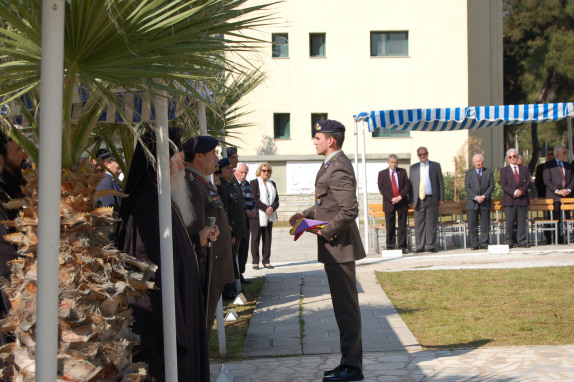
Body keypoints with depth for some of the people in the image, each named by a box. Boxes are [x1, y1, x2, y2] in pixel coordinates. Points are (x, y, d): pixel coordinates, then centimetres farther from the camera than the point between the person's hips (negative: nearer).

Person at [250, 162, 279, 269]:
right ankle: (255, 261, 1)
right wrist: (266, 208, -17)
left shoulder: (272, 184, 17)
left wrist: (272, 208, -10)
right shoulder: (254, 183, -1)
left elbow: (277, 200, 11)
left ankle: (266, 261, 10)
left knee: (267, 239, 5)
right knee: (256, 238, -2)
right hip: (257, 215, -5)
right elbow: (254, 199, -11)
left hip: (269, 216, 5)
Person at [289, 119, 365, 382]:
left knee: (346, 307, -4)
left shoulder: (338, 168, -19)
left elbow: (349, 210, -26)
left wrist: (325, 231, -18)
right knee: (344, 306, 15)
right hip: (334, 247, 11)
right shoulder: (331, 164, 14)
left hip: (339, 246, -11)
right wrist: (306, 214, 10)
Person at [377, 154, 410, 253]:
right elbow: (381, 188, -2)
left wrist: (400, 197, -11)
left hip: (402, 202, 1)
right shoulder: (382, 173, 7)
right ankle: (390, 246, 3)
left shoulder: (402, 172, 10)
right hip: (389, 203, -1)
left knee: (402, 226, 1)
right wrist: (391, 199, -13)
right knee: (390, 227, -1)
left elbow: (407, 185, 3)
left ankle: (402, 246, 5)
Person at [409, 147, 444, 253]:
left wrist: (441, 198, 1)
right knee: (419, 224, -1)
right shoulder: (413, 168, 13)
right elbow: (411, 184, 11)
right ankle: (420, 247, 3)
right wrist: (412, 200, 2)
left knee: (431, 223, -1)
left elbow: (441, 182, 9)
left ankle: (431, 246, 5)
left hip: (432, 199, -1)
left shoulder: (436, 166, 10)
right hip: (419, 200, 1)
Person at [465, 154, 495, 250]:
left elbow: (491, 186, 1)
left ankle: (484, 243, 7)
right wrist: (475, 197, -14)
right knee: (472, 225, -2)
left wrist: (484, 196, -13)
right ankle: (474, 244, 3)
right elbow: (467, 188, 0)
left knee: (485, 225, 1)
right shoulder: (469, 173, 8)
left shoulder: (489, 172, 9)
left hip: (485, 202, 0)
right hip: (472, 202, 0)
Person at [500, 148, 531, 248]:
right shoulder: (504, 170, 9)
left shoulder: (524, 169, 16)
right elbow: (503, 185, -1)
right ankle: (509, 241, 1)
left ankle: (521, 241, 7)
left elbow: (528, 182, 7)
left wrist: (521, 190, -11)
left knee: (521, 221, 1)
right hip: (509, 200, -2)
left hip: (522, 199, 2)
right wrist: (513, 192, -14)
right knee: (509, 222, -5)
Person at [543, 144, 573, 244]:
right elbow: (547, 181, -4)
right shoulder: (548, 165, 4)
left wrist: (569, 190, -4)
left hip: (566, 195, 4)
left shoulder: (568, 165, 18)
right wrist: (557, 191, -12)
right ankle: (552, 239, -3)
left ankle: (562, 238, 1)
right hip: (554, 196, -4)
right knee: (555, 218, -4)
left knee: (564, 218, -1)